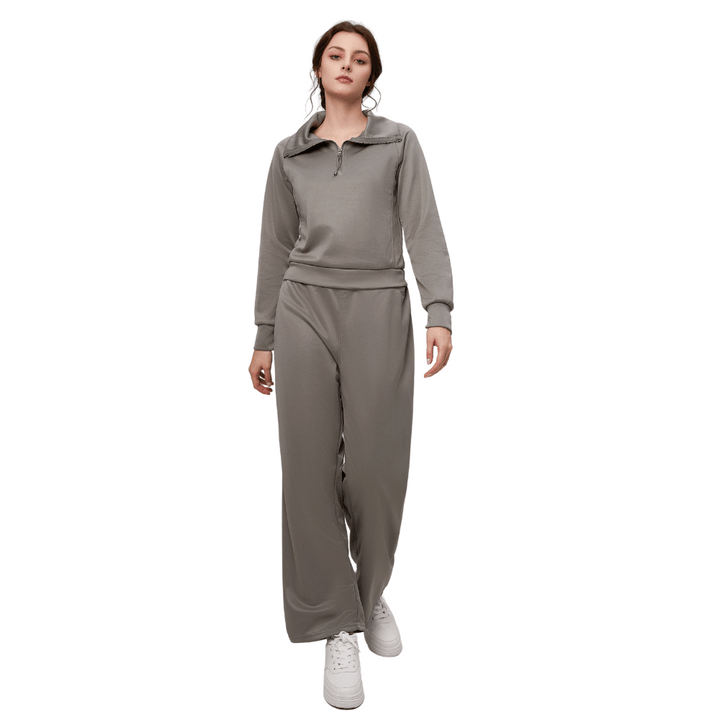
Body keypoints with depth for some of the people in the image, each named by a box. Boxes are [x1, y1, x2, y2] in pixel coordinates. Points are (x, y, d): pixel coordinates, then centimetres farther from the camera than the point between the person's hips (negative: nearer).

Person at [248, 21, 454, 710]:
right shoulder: (289, 154, 15)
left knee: (376, 467, 0)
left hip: (378, 311, -1)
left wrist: (440, 311, -15)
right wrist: (264, 337, 12)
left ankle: (371, 592, 30)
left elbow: (424, 228, -1)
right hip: (305, 310, 2)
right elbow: (277, 247, 15)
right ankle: (338, 625, 13)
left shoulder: (399, 142, 10)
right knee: (313, 466, -2)